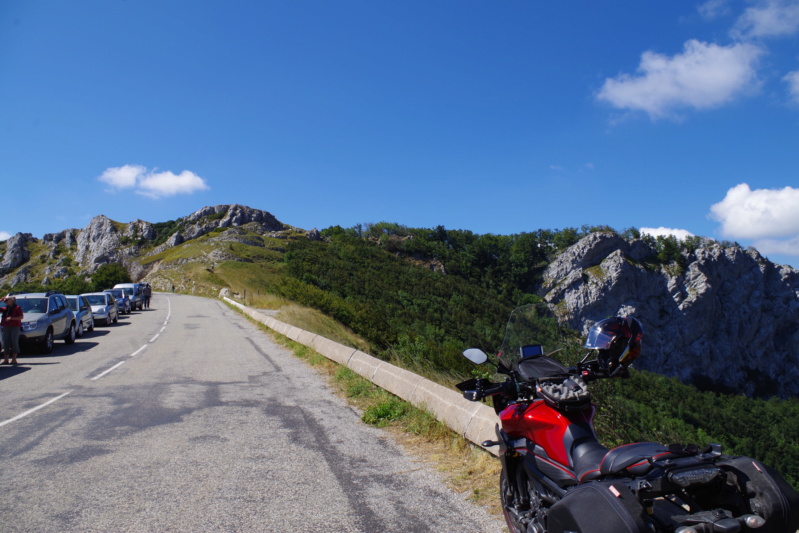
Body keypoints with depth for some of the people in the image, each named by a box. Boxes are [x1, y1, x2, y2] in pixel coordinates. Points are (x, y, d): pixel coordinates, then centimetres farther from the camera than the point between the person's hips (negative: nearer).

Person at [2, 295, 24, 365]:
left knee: (14, 342, -6)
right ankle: (6, 359, 9)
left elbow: (21, 317, -7)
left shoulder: (17, 308, -1)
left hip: (15, 327, -6)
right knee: (6, 343, 4)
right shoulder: (5, 308, 16)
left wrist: (11, 318, -15)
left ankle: (14, 359, -1)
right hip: (6, 327, 6)